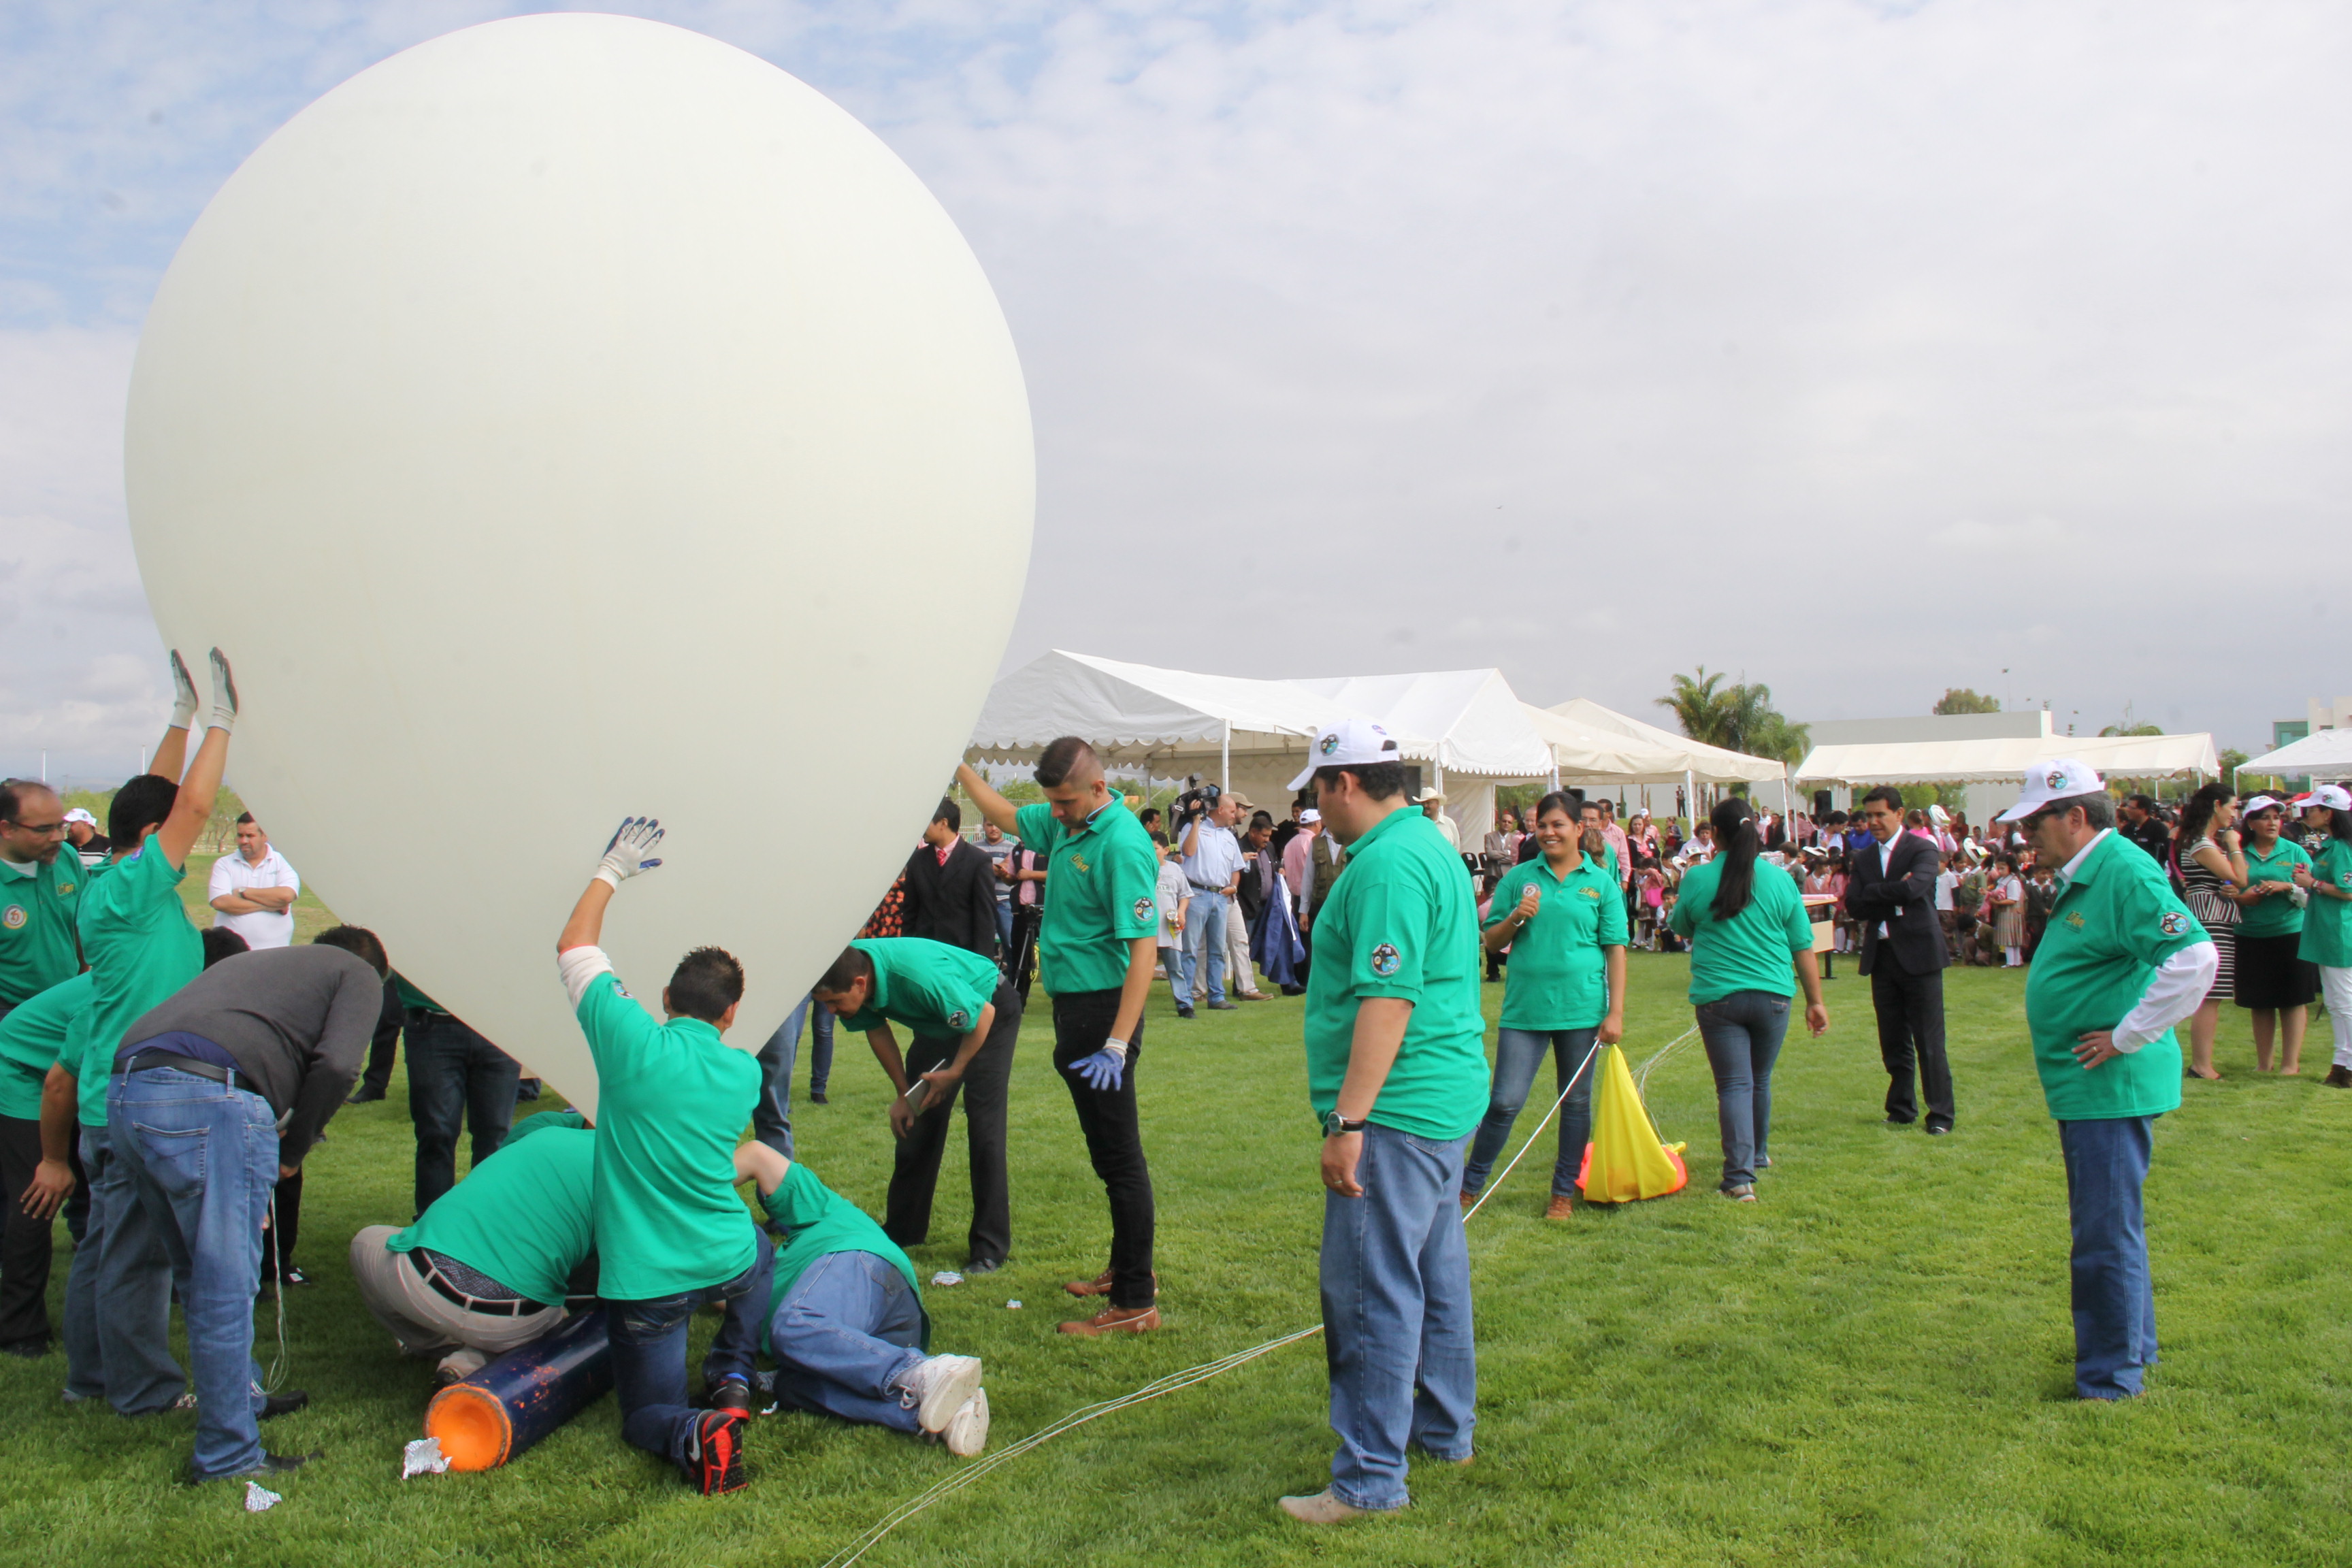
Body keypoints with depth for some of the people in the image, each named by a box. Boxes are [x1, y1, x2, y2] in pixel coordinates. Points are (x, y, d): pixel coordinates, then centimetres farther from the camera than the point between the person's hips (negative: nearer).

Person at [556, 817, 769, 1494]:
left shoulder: (634, 1044, -12)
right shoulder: (745, 1073, 1)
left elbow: (574, 947, 1)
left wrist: (611, 871, 13)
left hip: (644, 1280, -3)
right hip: (728, 1263, 3)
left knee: (647, 1415, 12)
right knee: (761, 1253, 39)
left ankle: (698, 1432, -22)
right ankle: (733, 1376, 20)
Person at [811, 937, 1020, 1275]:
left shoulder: (919, 976, -42)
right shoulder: (845, 972, -21)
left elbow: (983, 1014, -27)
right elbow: (876, 1030, -1)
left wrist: (954, 1072, -16)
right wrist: (903, 1093, 0)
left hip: (991, 1010, -7)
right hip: (937, 1023, 7)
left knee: (984, 1126, -13)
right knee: (915, 1125, 7)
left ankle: (990, 1248, -6)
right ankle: (902, 1230, 22)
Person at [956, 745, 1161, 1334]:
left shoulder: (1122, 844, -21)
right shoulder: (1066, 822, 7)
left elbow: (1143, 948, -24)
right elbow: (1005, 815, 27)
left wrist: (1116, 1044, -28)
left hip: (1102, 1008, -10)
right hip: (1075, 1005, 10)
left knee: (1118, 1155, -4)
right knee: (1110, 1150, 19)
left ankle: (1136, 1303, 3)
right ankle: (1128, 1269, 33)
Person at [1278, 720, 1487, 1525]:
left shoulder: (1387, 864, -18)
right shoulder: (1429, 844, 16)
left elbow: (1387, 998, -25)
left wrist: (1348, 1120, -25)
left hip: (1396, 1109, -11)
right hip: (1446, 1098, 11)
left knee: (1371, 1291, -5)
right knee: (1434, 1271, 20)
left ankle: (1371, 1478, 1)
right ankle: (1444, 1429, 33)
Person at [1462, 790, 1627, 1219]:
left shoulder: (1601, 882, 3)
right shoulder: (1519, 878, 6)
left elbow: (1615, 950, 2)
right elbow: (1492, 942, 9)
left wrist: (1615, 1012, -4)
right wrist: (1516, 917, -11)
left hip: (1581, 1009, 0)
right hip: (1525, 1008, 0)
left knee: (1576, 1102, 10)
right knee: (1505, 1101, -2)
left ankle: (1564, 1191, 24)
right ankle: (1469, 1184, 13)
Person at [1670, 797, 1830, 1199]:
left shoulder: (1697, 879, -6)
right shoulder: (1780, 880, -3)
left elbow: (1682, 928, 12)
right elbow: (1803, 946, 2)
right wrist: (1815, 1000, 9)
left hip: (1717, 997, -2)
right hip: (1772, 995, 2)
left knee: (1734, 1085, 0)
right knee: (1760, 1080, 20)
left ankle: (1740, 1176, -12)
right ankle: (1758, 1155, 40)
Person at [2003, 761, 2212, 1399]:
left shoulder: (2125, 873, -18)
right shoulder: (2083, 877, 13)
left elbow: (2194, 957, -29)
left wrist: (2128, 1038, -23)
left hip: (2111, 1086, -10)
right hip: (2086, 1086, 11)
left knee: (2106, 1237, -3)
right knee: (2106, 1228, 21)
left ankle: (2111, 1380, 6)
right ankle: (2132, 1347, 35)